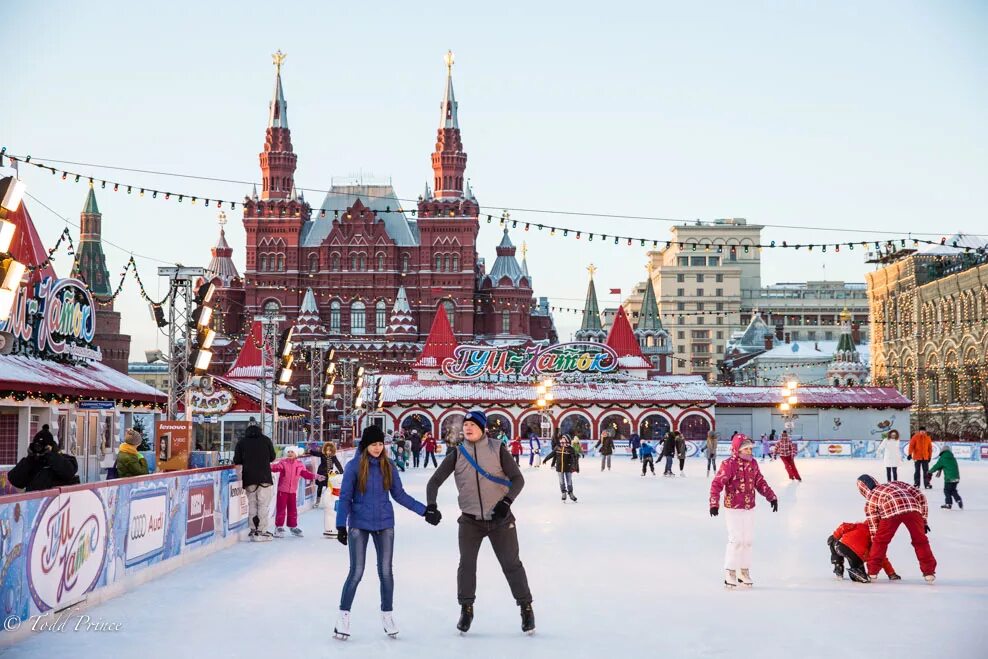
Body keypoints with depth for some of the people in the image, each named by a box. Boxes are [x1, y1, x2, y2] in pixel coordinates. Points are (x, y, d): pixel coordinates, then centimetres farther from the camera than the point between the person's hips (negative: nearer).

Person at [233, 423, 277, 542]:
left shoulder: (241, 443, 6)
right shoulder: (266, 440, 6)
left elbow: (237, 461, 2)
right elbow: (272, 457, 10)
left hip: (249, 478, 2)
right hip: (264, 477, -2)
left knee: (252, 504, 9)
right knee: (263, 504, 0)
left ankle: (253, 530, 9)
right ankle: (262, 531, -3)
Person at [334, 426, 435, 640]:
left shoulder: (388, 467, 2)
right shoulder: (354, 466, -7)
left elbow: (399, 495, 8)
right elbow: (345, 497, -6)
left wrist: (424, 511, 5)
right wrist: (341, 525, -12)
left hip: (384, 524, 3)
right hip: (359, 525, -3)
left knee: (386, 571, 5)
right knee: (356, 572, -4)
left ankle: (387, 615, 21)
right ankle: (343, 616, 10)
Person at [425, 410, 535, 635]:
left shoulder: (497, 450, -5)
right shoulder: (456, 455, 0)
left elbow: (517, 478, -7)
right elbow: (434, 482, 0)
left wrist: (507, 501, -22)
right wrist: (431, 505, -16)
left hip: (500, 518, -1)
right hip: (470, 520, 2)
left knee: (511, 564, 3)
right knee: (466, 564, -2)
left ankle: (526, 607, 17)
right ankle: (466, 609, 14)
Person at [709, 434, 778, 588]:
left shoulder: (753, 463, 5)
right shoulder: (729, 464, -15)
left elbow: (760, 482, 15)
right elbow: (716, 484, -18)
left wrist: (772, 497, 11)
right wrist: (714, 503, -24)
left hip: (749, 508, 7)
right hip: (733, 509, -6)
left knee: (748, 540, 11)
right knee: (736, 540, -6)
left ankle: (744, 573, 22)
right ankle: (730, 574, 5)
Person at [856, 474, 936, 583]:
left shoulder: (870, 500, 33)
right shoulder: (895, 483, 40)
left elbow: (873, 525, 29)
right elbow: (919, 495, 28)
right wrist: (924, 520, 29)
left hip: (890, 511, -2)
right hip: (912, 507, 2)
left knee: (880, 540, 19)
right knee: (920, 540, 20)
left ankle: (872, 572, 23)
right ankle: (929, 572, 19)